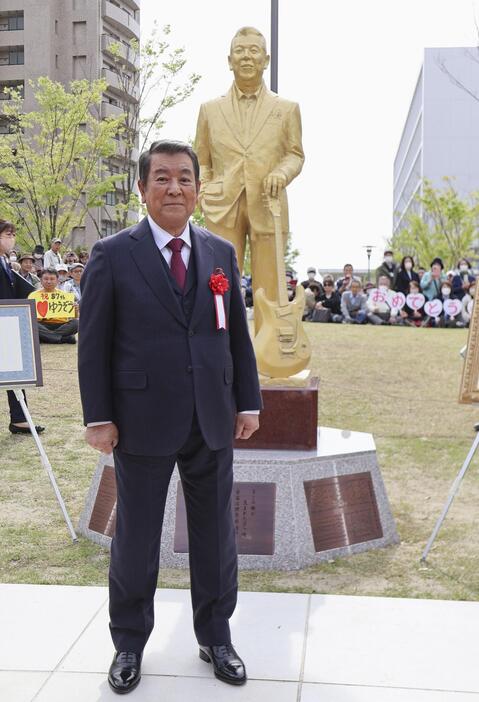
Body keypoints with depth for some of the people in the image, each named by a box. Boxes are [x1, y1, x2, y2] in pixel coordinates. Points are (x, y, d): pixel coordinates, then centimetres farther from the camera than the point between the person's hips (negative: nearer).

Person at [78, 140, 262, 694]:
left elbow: (238, 334, 10)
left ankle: (215, 637, 32)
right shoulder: (112, 255, -4)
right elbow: (94, 343, -4)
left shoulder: (221, 253, 7)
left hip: (212, 421, 3)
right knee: (135, 537, 10)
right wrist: (98, 417, -8)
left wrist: (248, 401, 6)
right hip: (144, 421, -3)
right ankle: (129, 643, 30)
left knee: (215, 534, 13)